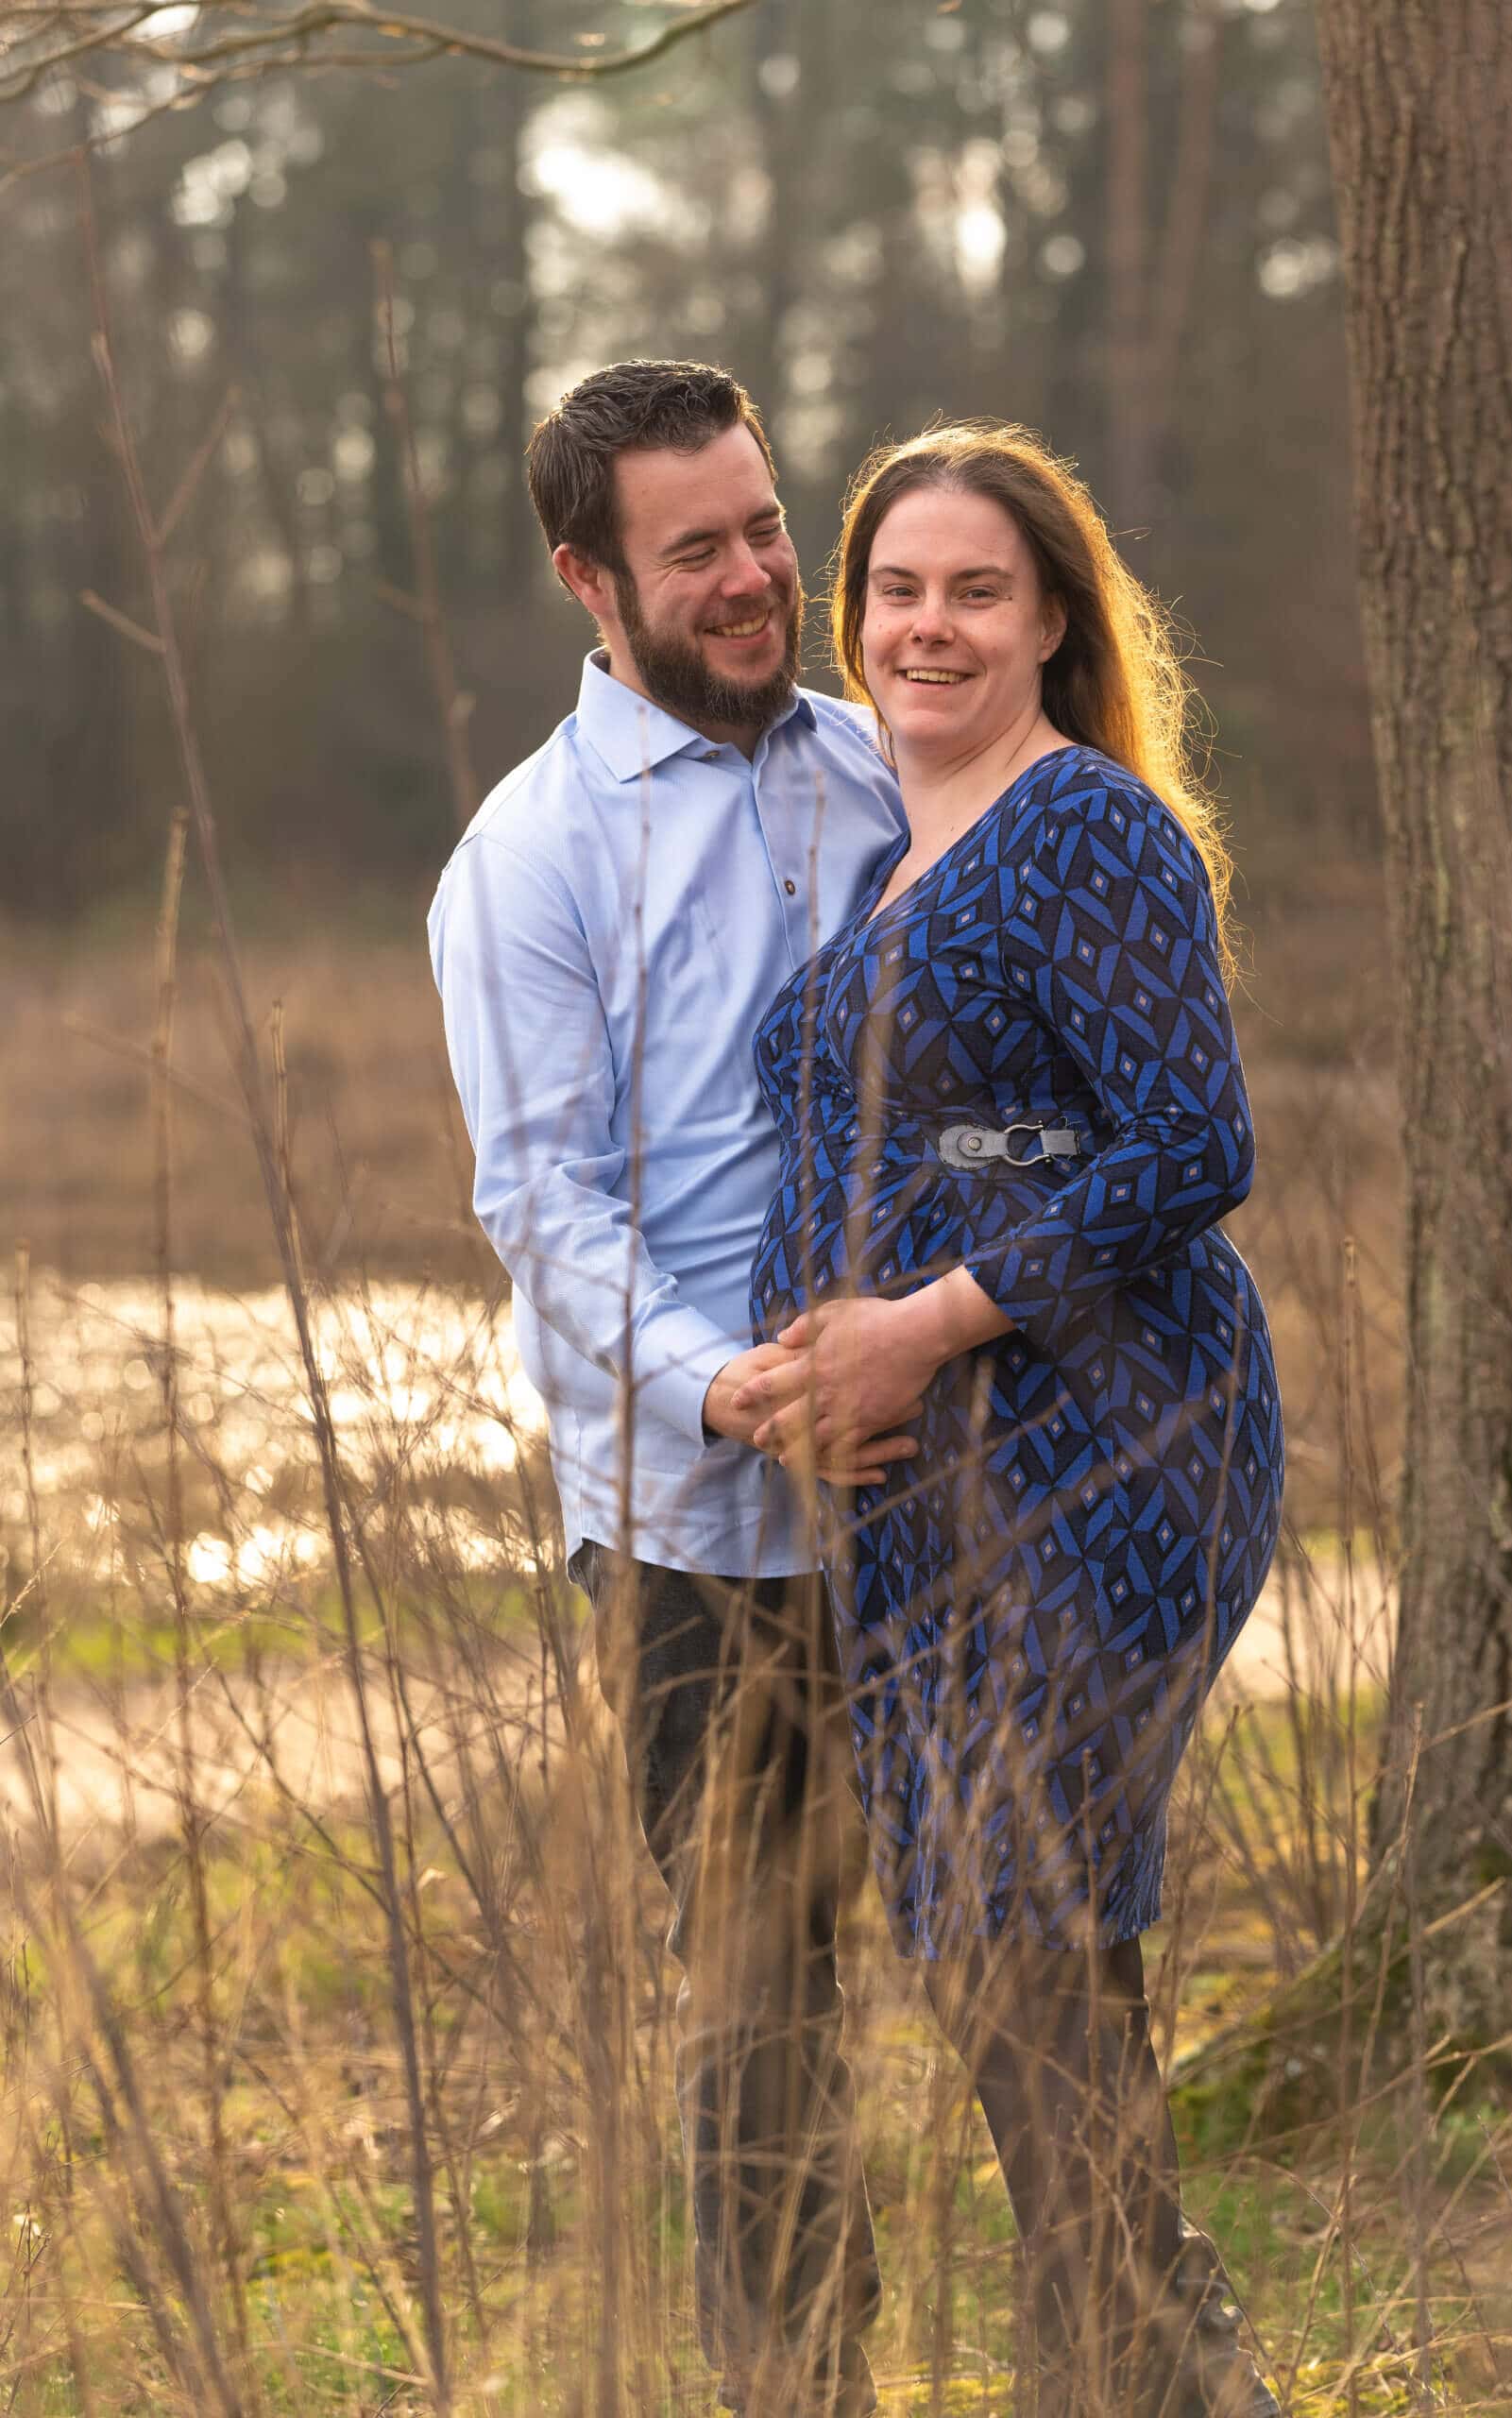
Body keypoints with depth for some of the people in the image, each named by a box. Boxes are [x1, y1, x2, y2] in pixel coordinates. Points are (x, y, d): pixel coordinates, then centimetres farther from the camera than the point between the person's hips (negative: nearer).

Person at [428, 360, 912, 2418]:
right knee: (759, 1993, -1)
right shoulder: (534, 853, -4)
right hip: (692, 1511, -4)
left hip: (924, 1477, 5)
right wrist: (712, 1383, -23)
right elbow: (544, 1193, -8)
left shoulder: (881, 776, 11)